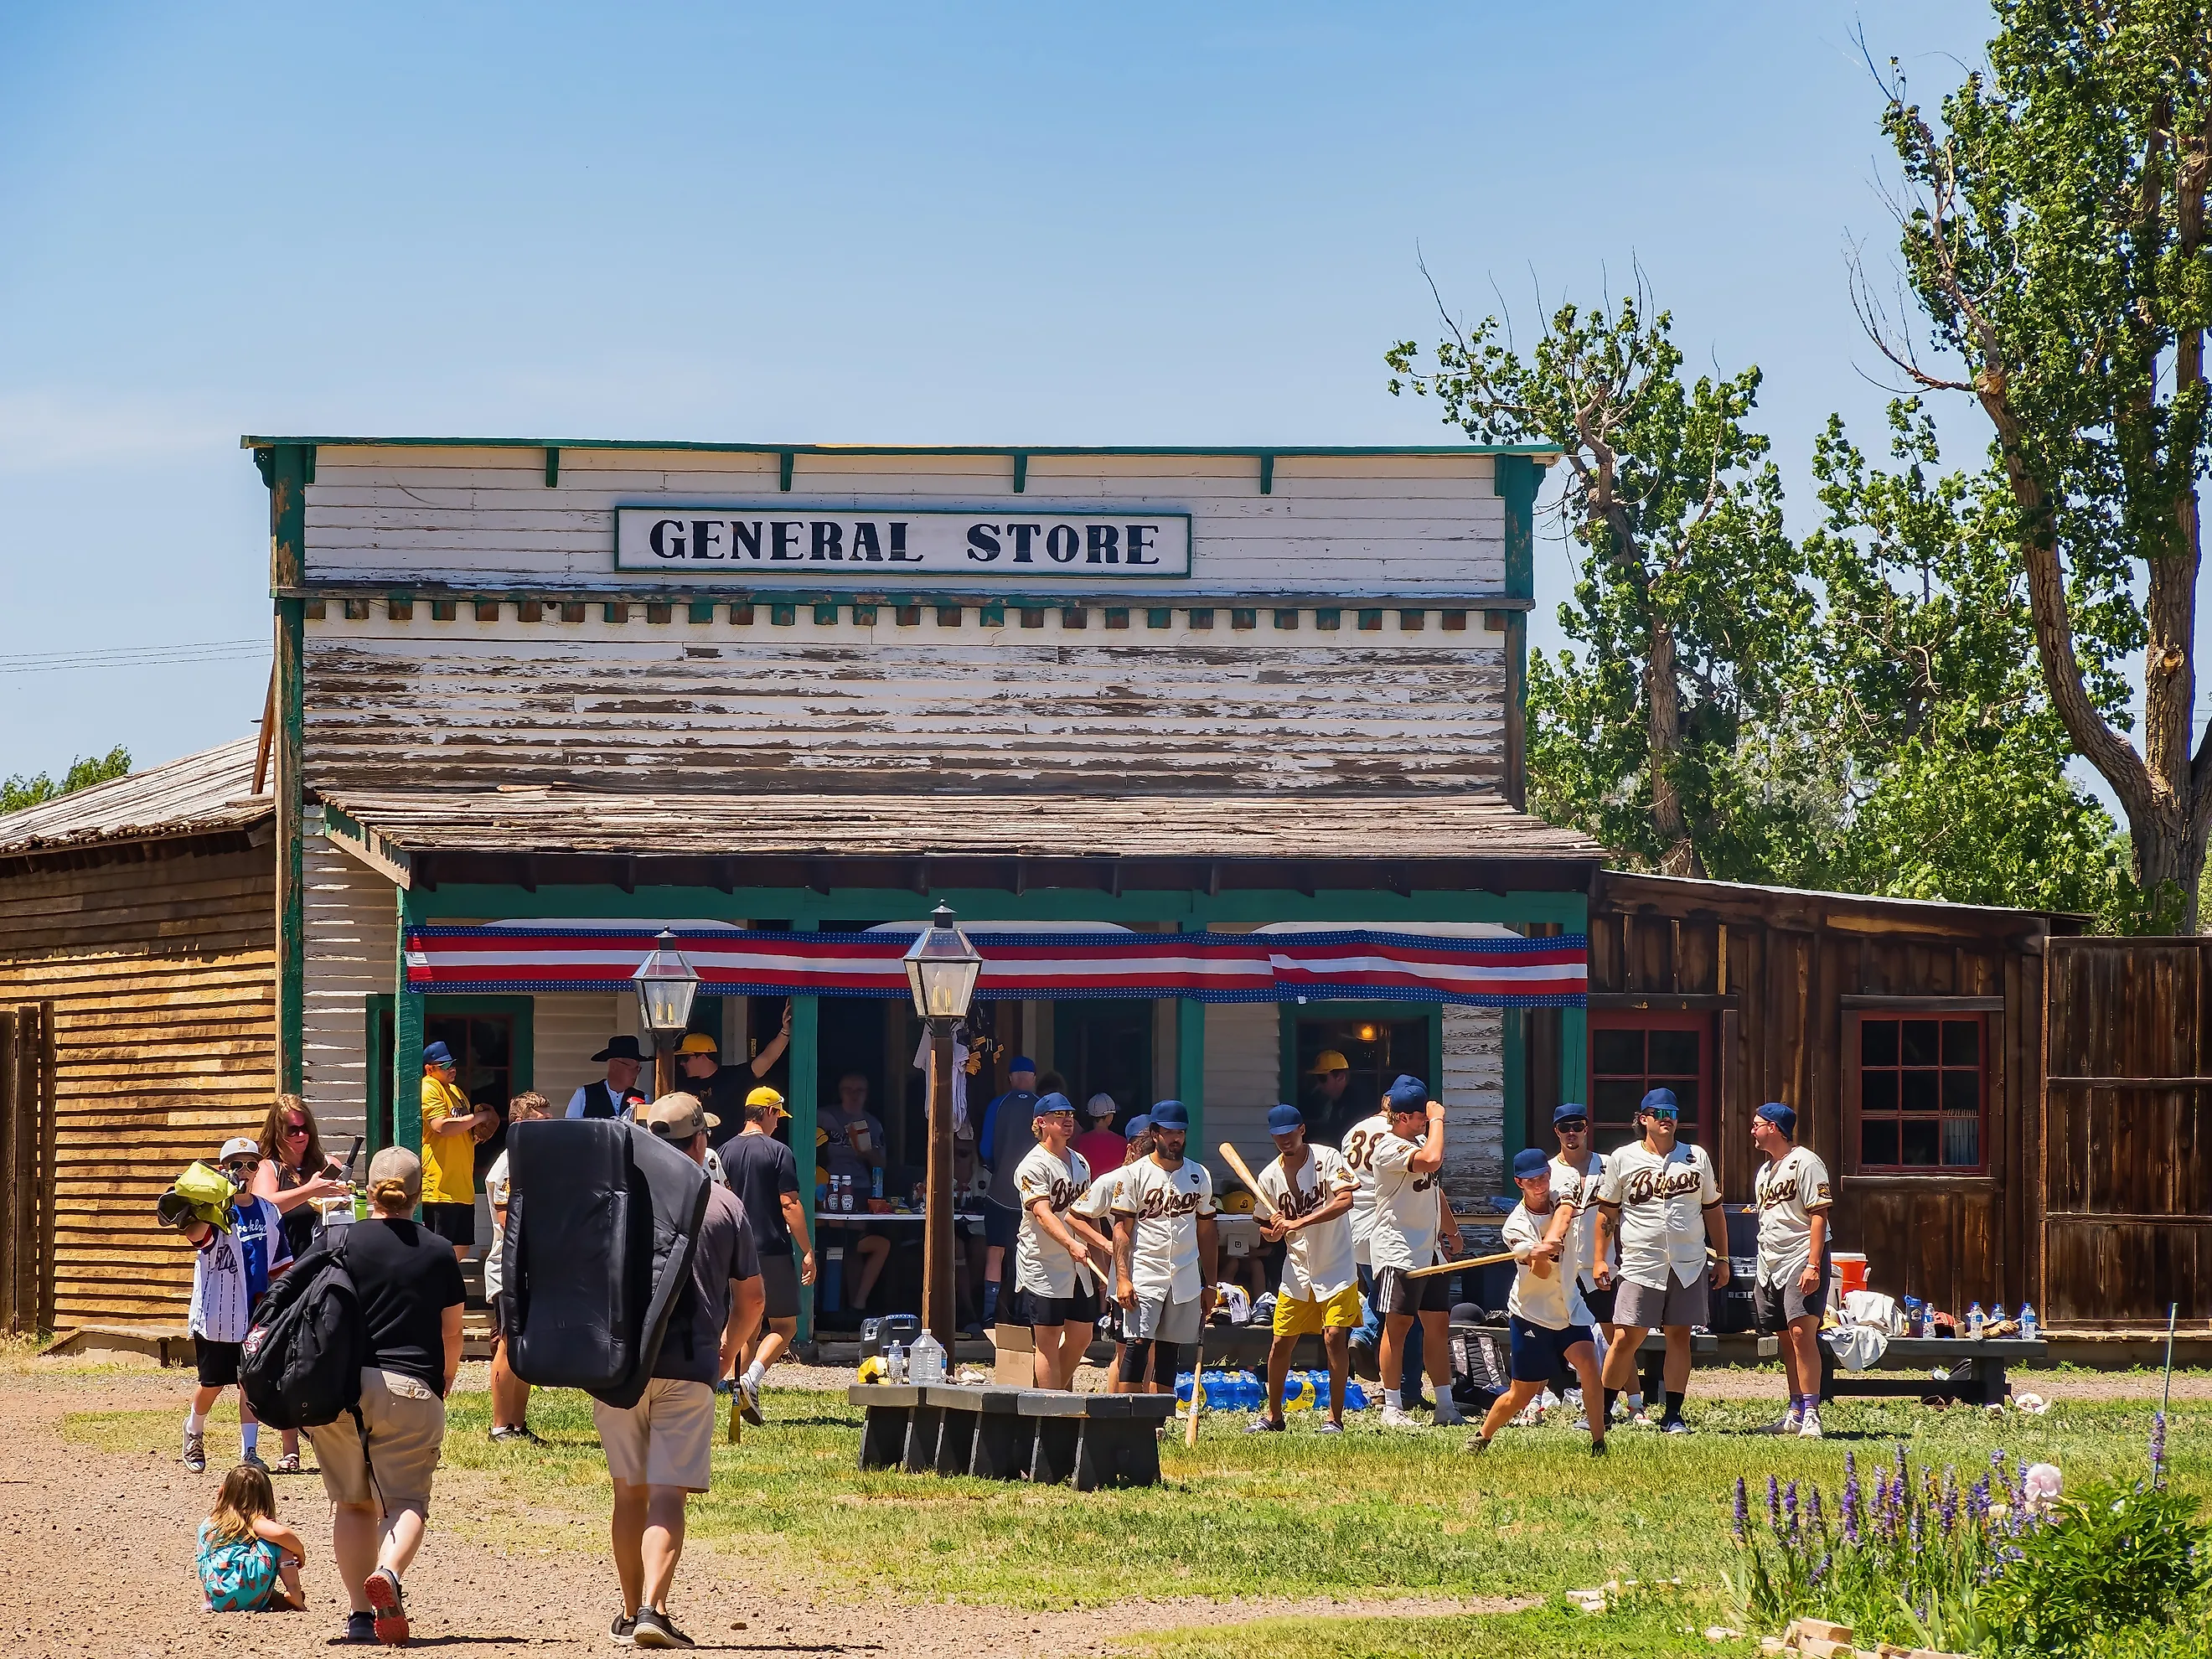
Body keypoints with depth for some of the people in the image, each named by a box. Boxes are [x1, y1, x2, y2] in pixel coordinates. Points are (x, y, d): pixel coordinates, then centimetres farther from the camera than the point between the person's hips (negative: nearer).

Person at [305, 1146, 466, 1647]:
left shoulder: (342, 1243, 2)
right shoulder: (439, 1252, 6)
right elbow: (452, 1333, 12)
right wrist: (442, 1388, 29)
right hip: (411, 1388, -1)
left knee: (352, 1502, 13)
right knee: (407, 1500, 1)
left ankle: (360, 1614, 7)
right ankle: (388, 1573, -30)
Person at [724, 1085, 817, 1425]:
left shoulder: (725, 1152, 8)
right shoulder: (778, 1152, -8)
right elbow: (790, 1205, -13)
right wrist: (808, 1252, -9)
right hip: (772, 1251, -5)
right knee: (785, 1326, 3)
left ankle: (746, 1397, 7)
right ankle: (752, 1380, -20)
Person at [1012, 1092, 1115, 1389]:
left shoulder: (1080, 1163, 14)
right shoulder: (1034, 1165, -13)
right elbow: (1042, 1212, -26)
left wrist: (1101, 1249, 17)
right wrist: (1071, 1244, -40)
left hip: (1079, 1265, 8)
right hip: (1043, 1266, -8)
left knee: (1082, 1336, 10)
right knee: (1048, 1342, -4)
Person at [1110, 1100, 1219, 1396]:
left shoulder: (1199, 1176, 10)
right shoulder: (1136, 1174, -2)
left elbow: (1206, 1231, 14)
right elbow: (1121, 1228, -6)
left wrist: (1210, 1284, 11)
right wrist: (1122, 1278, -16)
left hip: (1186, 1279, 4)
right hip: (1144, 1274, -4)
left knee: (1170, 1349, 6)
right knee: (1137, 1344, -12)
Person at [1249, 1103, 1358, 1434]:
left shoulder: (1327, 1158, -10)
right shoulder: (1270, 1176, 2)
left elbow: (1345, 1201, -25)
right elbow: (1270, 1233, 11)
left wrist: (1299, 1223, -30)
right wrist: (1273, 1229, -14)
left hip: (1336, 1269, -4)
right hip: (1296, 1271, 4)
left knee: (1335, 1336, -13)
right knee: (1281, 1343, 5)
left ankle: (1335, 1418, -4)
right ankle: (1273, 1415, 20)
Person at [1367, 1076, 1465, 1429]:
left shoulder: (1421, 1141, 15)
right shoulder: (1390, 1149, -16)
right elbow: (1431, 1161, -34)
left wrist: (1451, 1230, 31)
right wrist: (1437, 1121, -22)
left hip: (1428, 1248, 9)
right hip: (1397, 1249, -9)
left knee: (1438, 1322, 7)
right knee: (1399, 1323, -6)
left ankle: (1445, 1406, 9)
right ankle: (1392, 1407, -1)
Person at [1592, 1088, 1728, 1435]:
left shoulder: (1697, 1158, 10)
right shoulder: (1622, 1159, 4)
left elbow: (1712, 1209, 14)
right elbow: (1607, 1212, 7)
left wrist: (1722, 1259, 11)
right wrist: (1600, 1259, 1)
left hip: (1689, 1265, 2)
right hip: (1641, 1264, -2)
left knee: (1680, 1337, 2)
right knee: (1627, 1338, -5)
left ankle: (1673, 1415, 8)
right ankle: (1602, 1410, 4)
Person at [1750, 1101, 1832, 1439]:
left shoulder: (1805, 1162, -8)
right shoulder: (1765, 1170, 20)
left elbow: (1819, 1215, -14)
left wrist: (1813, 1265, -22)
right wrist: (1762, 1272, 20)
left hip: (1802, 1260, -9)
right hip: (1770, 1267, 9)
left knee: (1801, 1333, -17)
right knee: (1787, 1340, 9)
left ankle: (1811, 1414, -20)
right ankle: (1796, 1414, 12)